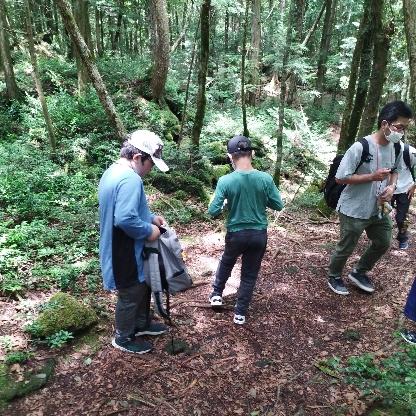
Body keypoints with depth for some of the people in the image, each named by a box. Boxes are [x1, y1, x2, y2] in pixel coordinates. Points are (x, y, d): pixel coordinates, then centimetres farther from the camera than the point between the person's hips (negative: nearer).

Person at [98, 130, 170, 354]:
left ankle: (142, 324, 46)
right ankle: (124, 338, 33)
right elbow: (125, 219, -36)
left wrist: (151, 217, 8)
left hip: (121, 249, 10)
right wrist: (148, 230, -20)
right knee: (131, 295, 11)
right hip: (125, 253, -10)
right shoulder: (130, 179, -28)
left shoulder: (112, 171, 8)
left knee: (142, 287, 26)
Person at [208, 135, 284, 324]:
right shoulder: (265, 178, -12)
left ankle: (217, 294, 44)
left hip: (236, 234, -1)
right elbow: (278, 205, -3)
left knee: (226, 262, 30)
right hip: (259, 234, 1)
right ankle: (240, 313, 28)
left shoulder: (225, 181, -18)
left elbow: (213, 211, -16)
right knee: (250, 274, 17)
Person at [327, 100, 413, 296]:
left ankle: (359, 272, 43)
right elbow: (340, 178, -22)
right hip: (354, 210, -7)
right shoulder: (361, 147, -25)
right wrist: (372, 176, -26)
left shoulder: (396, 148, -2)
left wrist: (392, 186, -7)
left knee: (383, 243, 22)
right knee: (345, 248, 10)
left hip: (380, 209, 7)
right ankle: (334, 277, 36)